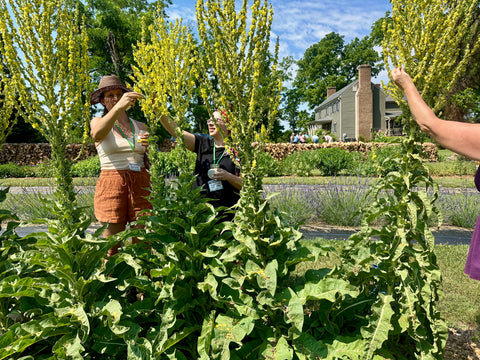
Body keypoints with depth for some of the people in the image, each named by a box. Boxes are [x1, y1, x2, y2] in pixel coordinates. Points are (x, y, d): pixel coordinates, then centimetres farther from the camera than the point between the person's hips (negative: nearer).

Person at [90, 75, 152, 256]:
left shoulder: (140, 126, 14)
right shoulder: (98, 122, 8)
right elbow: (97, 134, -19)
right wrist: (118, 108, -33)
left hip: (140, 186, 2)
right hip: (111, 186, -2)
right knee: (111, 251, -2)